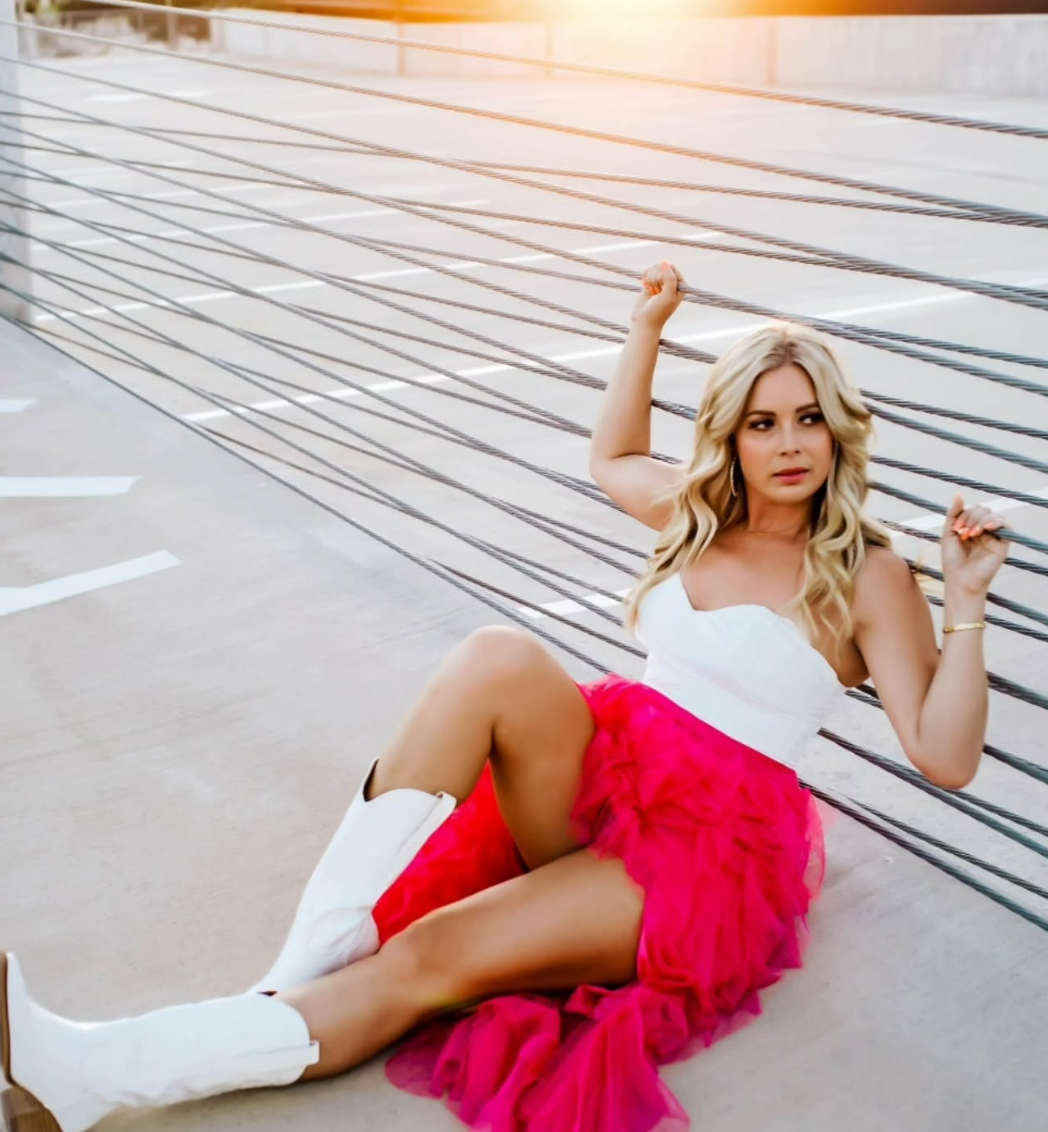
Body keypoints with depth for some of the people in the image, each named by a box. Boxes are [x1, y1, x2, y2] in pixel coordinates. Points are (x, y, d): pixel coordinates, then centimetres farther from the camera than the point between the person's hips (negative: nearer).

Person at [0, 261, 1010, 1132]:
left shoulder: (866, 577, -2)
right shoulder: (700, 510, 12)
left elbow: (946, 758, -8)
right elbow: (612, 458, 33)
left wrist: (965, 605, -18)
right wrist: (647, 326, 25)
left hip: (715, 842, -4)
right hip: (607, 767, 5)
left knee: (431, 956, -26)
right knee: (501, 658, -32)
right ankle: (317, 953, -31)